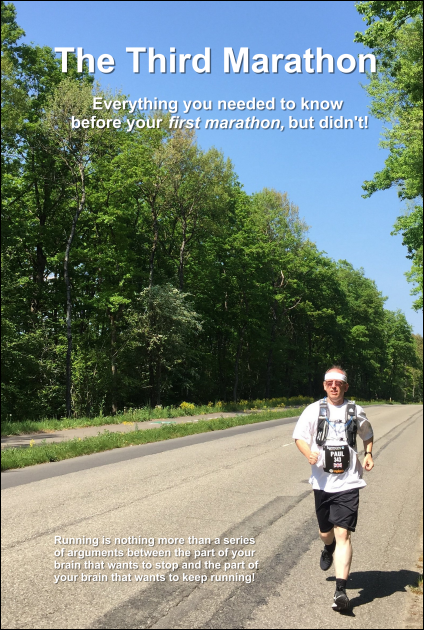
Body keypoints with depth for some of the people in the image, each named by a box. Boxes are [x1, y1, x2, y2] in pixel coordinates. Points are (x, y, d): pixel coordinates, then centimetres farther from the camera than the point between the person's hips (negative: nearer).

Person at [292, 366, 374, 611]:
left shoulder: (356, 412, 4)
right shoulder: (314, 410, 0)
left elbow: (368, 435, 22)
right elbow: (300, 437, 3)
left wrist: (369, 455, 5)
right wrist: (309, 453, -17)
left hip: (348, 483, -1)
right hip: (322, 482, 2)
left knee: (343, 534, -11)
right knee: (325, 532, 18)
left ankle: (341, 590, -8)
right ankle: (329, 549, 54)